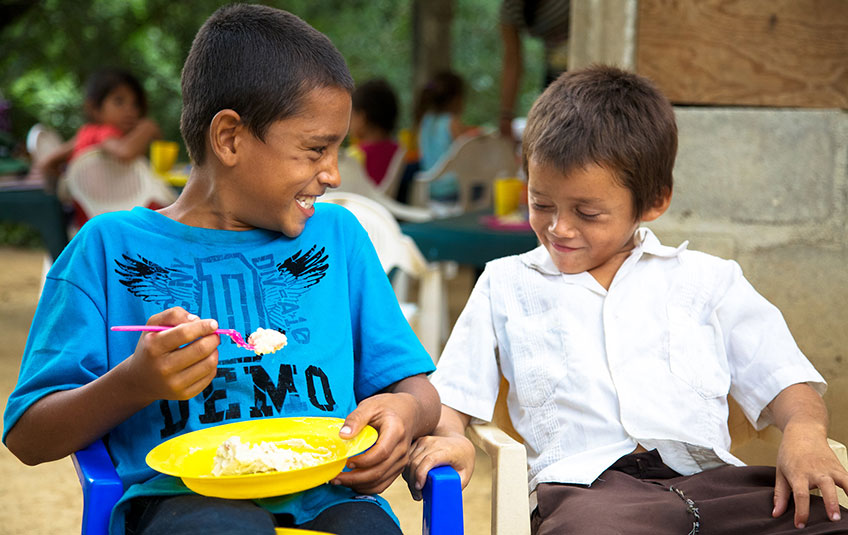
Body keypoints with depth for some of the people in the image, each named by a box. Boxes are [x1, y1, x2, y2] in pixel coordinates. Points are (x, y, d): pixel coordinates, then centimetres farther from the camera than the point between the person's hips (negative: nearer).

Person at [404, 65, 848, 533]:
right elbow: (449, 394, 19)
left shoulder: (708, 280, 21)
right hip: (584, 486, -2)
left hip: (709, 477, 2)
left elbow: (786, 380, 16)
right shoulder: (505, 286, 23)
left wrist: (804, 430, -6)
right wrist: (449, 438, -4)